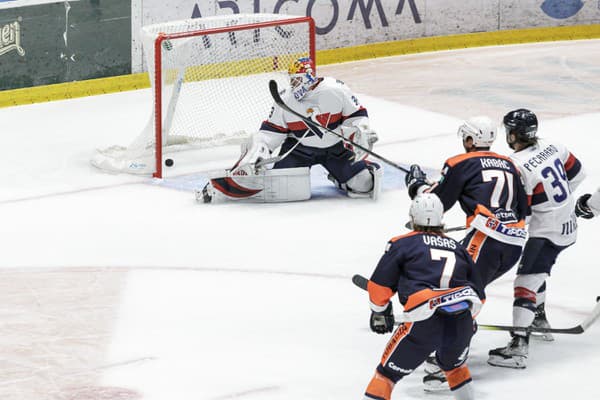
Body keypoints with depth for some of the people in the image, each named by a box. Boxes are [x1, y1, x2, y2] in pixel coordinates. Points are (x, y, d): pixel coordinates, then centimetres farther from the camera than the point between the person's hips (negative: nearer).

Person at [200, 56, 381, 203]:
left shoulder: (336, 90, -14)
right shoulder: (286, 100, -8)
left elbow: (356, 115, -3)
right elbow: (270, 131, -4)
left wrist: (361, 132, -20)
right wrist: (258, 150, -17)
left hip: (335, 149, 1)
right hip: (298, 149, -1)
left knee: (363, 183, -15)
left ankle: (337, 177, 19)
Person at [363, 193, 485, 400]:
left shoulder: (402, 244, 13)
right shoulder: (457, 248, 25)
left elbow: (379, 286, 9)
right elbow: (478, 295, 26)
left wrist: (379, 312, 26)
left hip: (423, 324, -4)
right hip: (461, 324, 4)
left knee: (387, 373, 7)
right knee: (454, 365, 34)